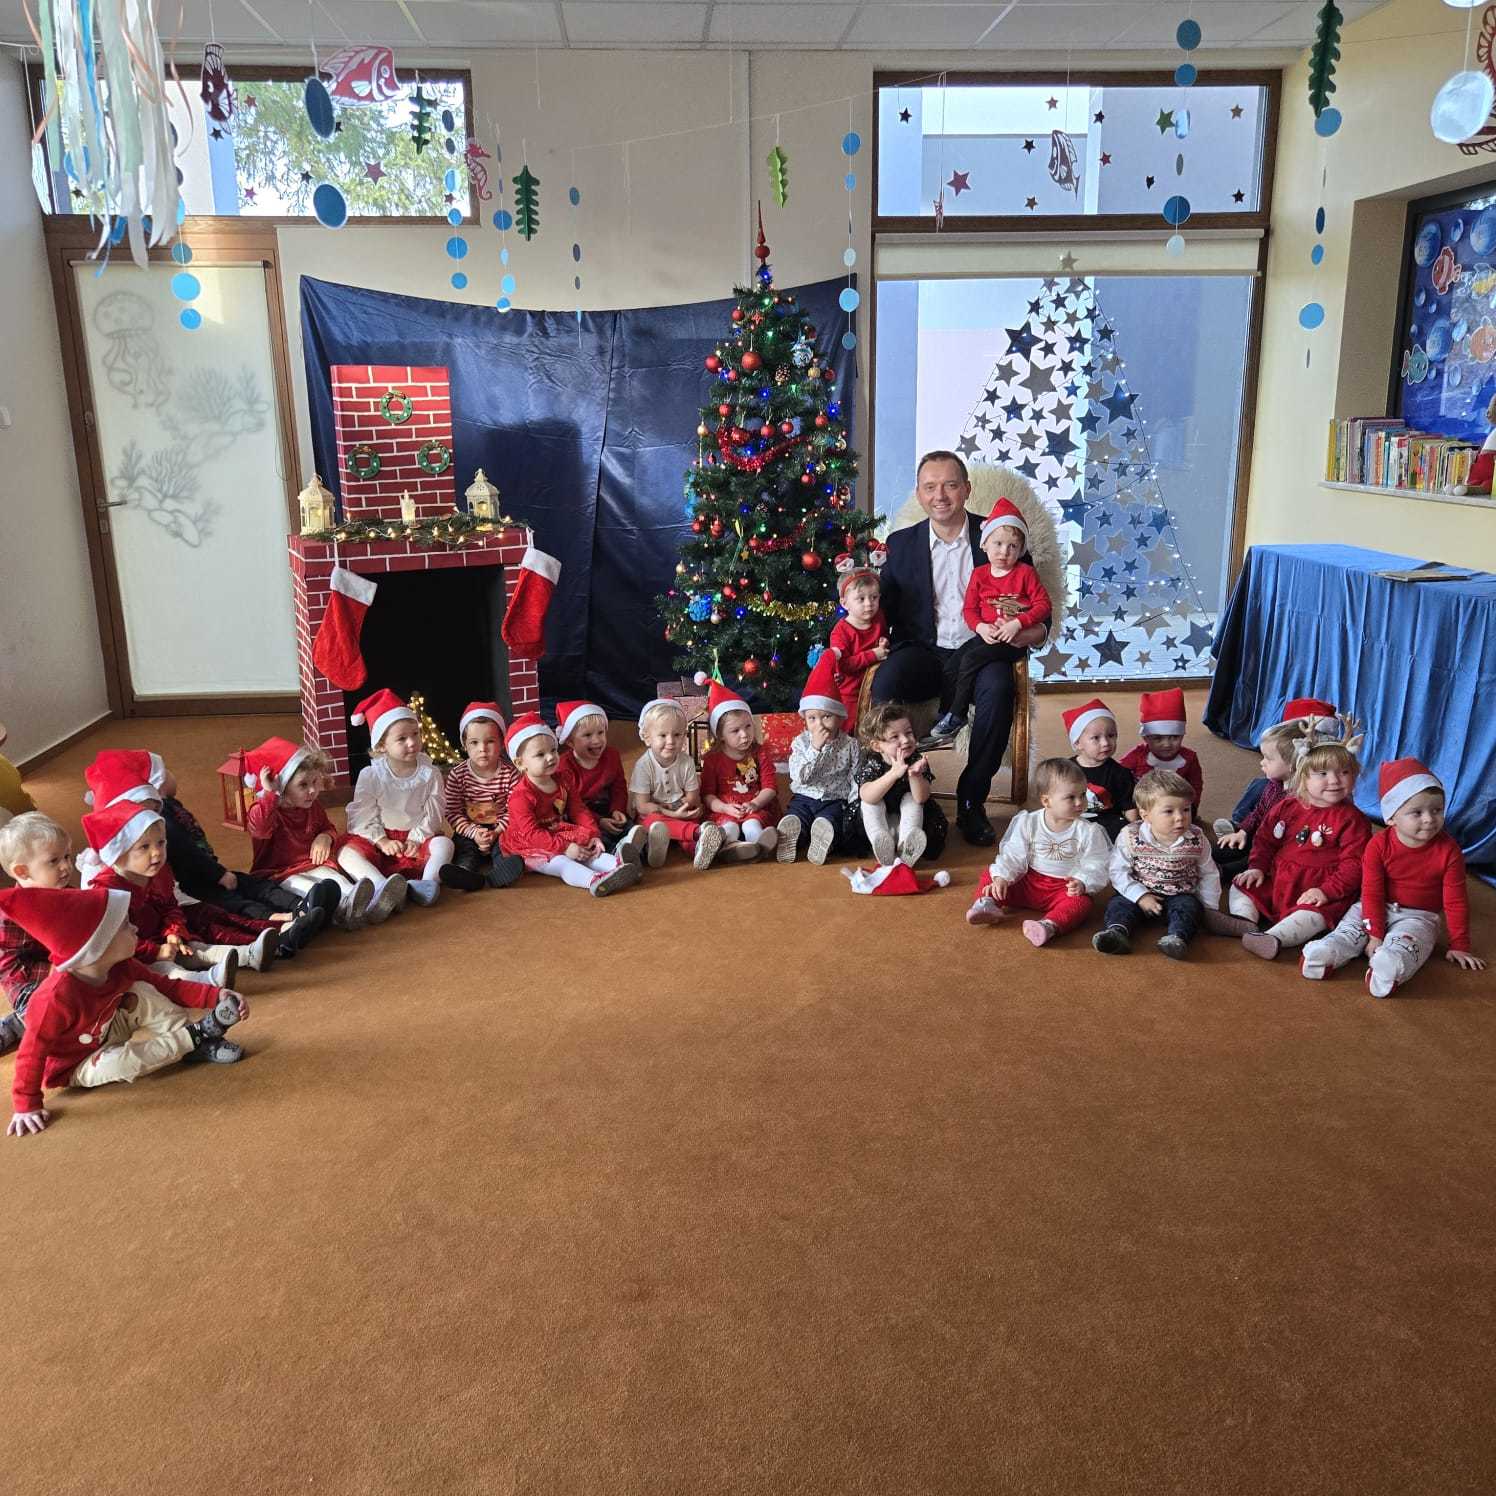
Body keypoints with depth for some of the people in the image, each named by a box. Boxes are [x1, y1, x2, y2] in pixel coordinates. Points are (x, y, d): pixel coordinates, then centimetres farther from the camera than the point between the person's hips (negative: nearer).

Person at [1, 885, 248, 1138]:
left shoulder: (121, 968, -15)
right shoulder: (57, 997, -37)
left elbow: (167, 987, -7)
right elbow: (32, 1052, -29)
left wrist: (216, 995, -18)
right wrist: (27, 1106, -25)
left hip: (108, 1032, 6)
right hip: (76, 1066, -6)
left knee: (142, 994, -13)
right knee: (118, 1065, -36)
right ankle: (193, 1039, -20)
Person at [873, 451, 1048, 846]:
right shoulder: (901, 543, 13)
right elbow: (885, 609, 10)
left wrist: (1031, 631, -13)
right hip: (922, 652, 1)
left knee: (998, 688, -35)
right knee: (885, 682, -32)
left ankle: (971, 802, -20)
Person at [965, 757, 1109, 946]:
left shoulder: (1088, 831, -7)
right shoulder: (1028, 823, -4)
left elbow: (1096, 867, -7)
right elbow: (1013, 856, -2)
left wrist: (1082, 883, -26)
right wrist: (1001, 877, -18)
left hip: (1065, 888, -2)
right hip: (1028, 882, 3)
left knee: (1081, 903, -34)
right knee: (990, 875, -9)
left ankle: (1049, 925, -55)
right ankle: (987, 903, -31)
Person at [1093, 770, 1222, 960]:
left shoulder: (1196, 839, -6)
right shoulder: (1130, 837, -12)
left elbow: (1208, 875, 7)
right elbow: (1119, 872, -10)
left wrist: (1210, 907, 3)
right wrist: (1140, 896, -18)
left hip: (1180, 896, 1)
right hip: (1140, 895, 0)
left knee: (1188, 907, -27)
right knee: (1119, 904, -23)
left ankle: (1177, 937, -48)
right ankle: (1117, 932, -47)